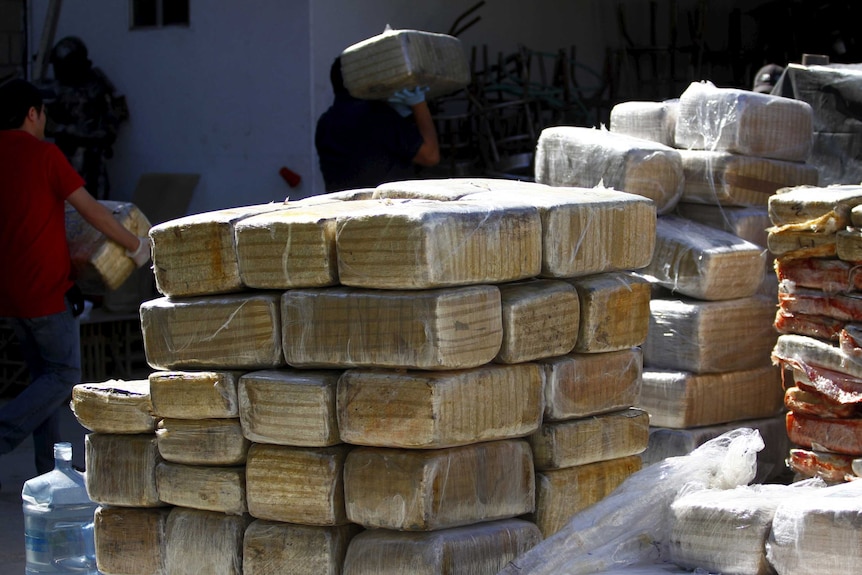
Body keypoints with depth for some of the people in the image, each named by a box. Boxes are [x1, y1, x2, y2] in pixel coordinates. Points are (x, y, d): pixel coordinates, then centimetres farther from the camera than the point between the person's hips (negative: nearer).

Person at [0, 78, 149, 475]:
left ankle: (49, 468, 14)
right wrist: (136, 246, 4)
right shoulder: (43, 154, -11)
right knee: (63, 376, 2)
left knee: (44, 374, 16)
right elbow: (91, 210, -9)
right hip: (45, 288, -7)